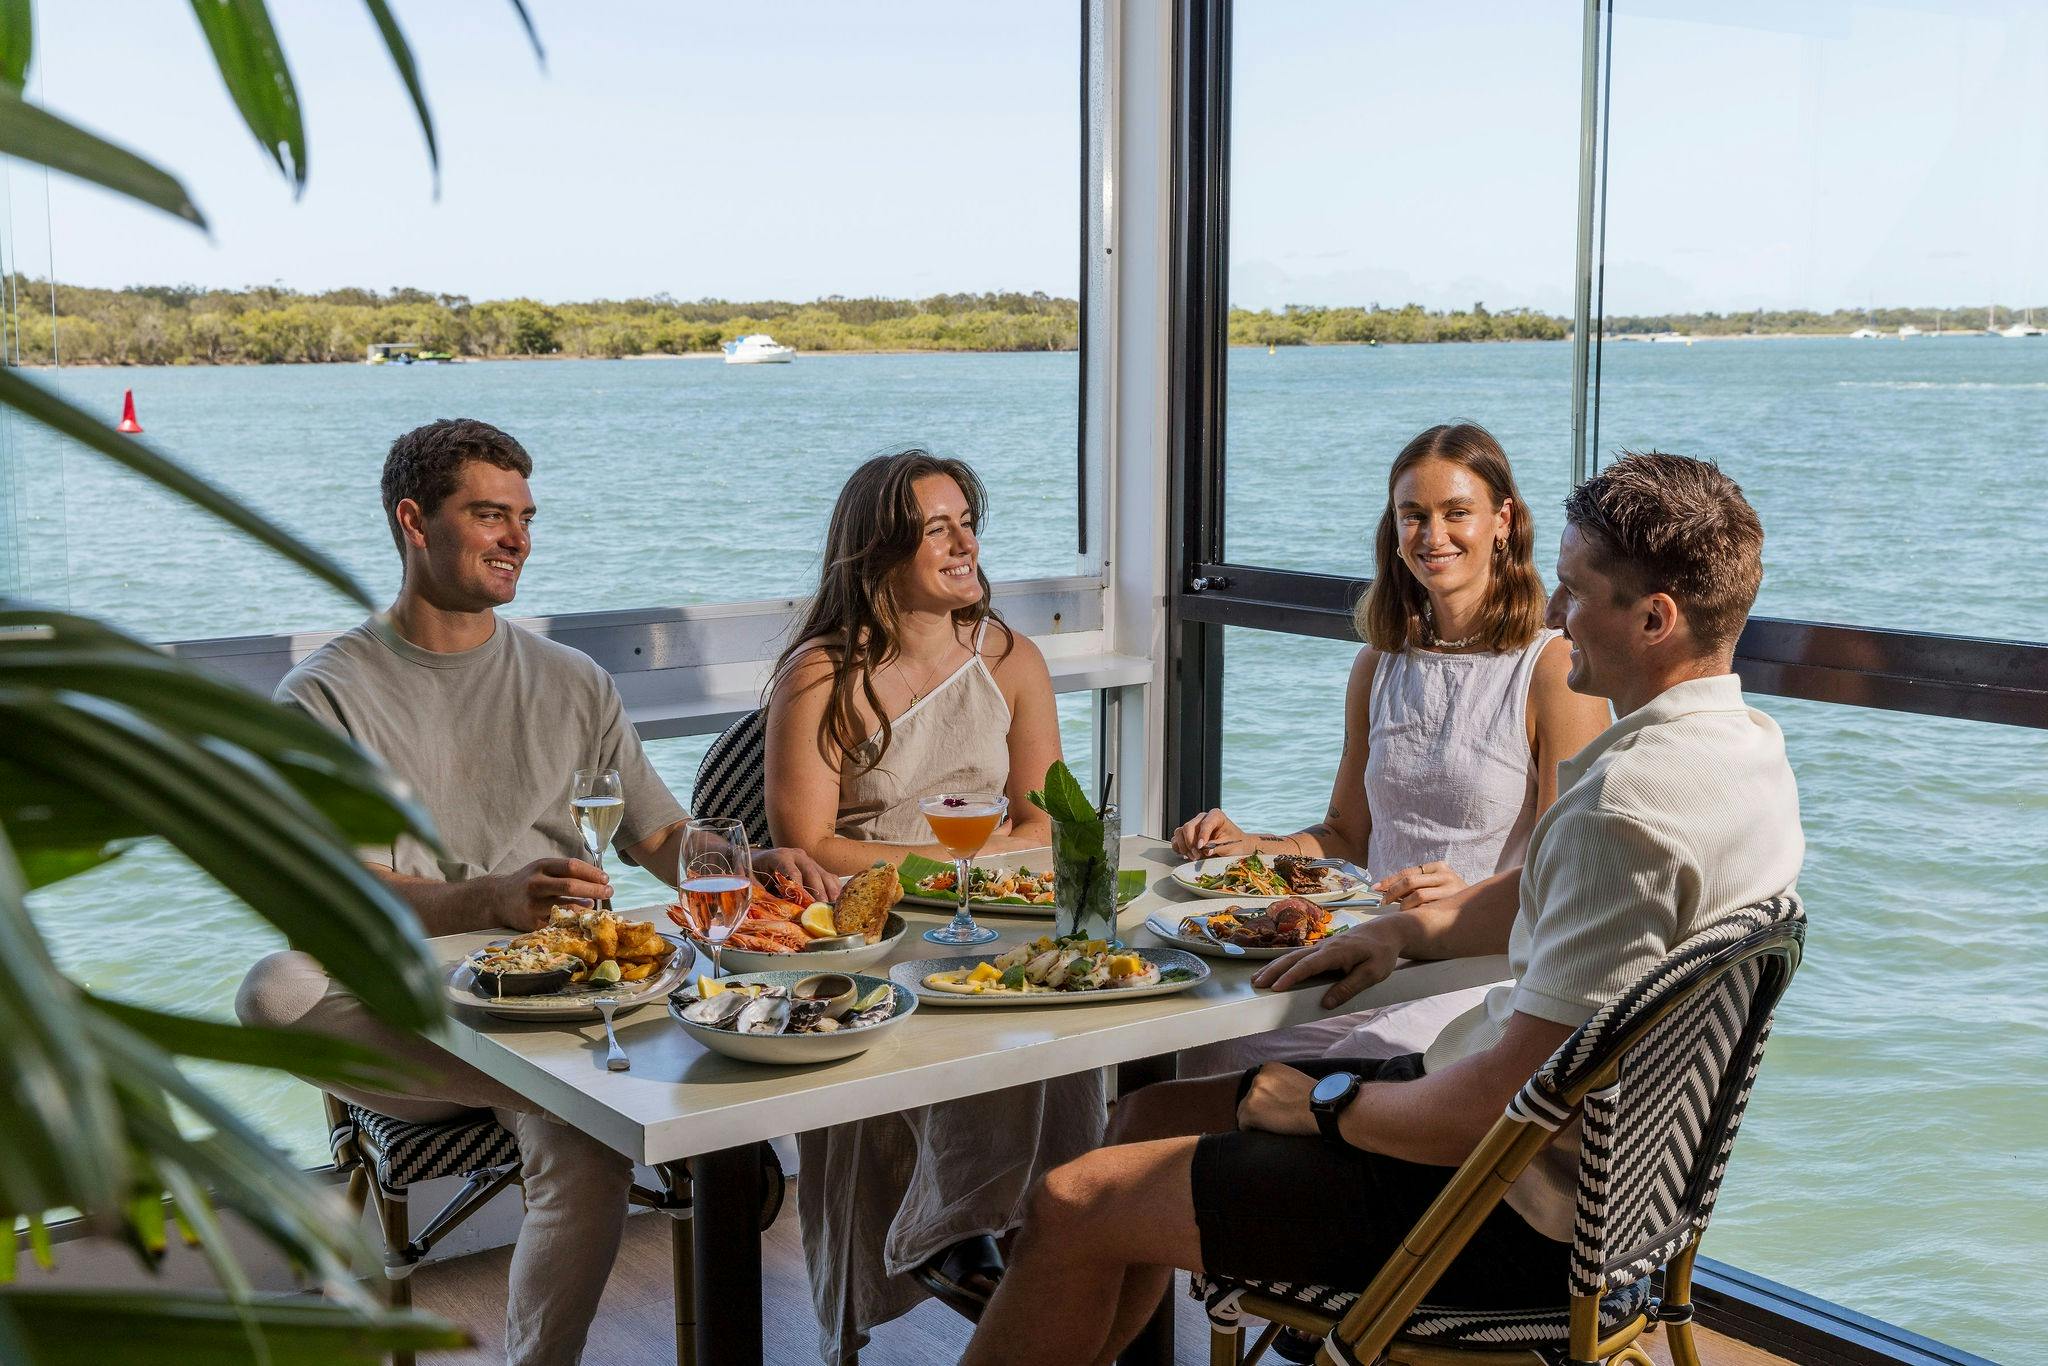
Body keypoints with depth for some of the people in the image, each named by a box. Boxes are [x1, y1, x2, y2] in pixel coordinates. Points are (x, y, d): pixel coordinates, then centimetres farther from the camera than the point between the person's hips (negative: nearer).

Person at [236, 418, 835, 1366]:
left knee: (584, 1142, -32)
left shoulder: (571, 684, 18)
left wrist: (752, 865, -7)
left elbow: (662, 838, 16)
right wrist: (494, 900, -29)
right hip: (399, 1018, -1)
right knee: (277, 986, -34)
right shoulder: (326, 695, 4)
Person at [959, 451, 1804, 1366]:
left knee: (1074, 1205, -7)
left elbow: (1506, 1101, -30)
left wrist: (1327, 1106, -14)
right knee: (1162, 1109, 19)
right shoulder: (1745, 744, 5)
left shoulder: (1631, 803, -29)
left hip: (1519, 1218, -10)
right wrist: (1411, 928, 8)